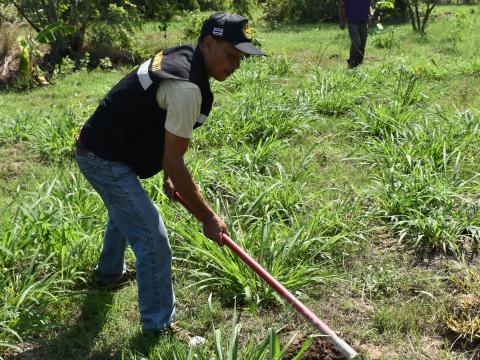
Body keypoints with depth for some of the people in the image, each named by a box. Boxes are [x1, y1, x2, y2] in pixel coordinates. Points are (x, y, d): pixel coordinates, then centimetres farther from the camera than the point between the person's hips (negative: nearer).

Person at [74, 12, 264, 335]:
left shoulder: (181, 57, 1)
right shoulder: (186, 87, -29)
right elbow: (173, 161, -27)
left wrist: (169, 175, 8)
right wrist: (208, 218, -20)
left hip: (99, 147, 11)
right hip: (106, 160, -11)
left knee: (125, 213, 34)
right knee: (154, 241, -11)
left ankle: (109, 273, 60)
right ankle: (158, 328, 2)